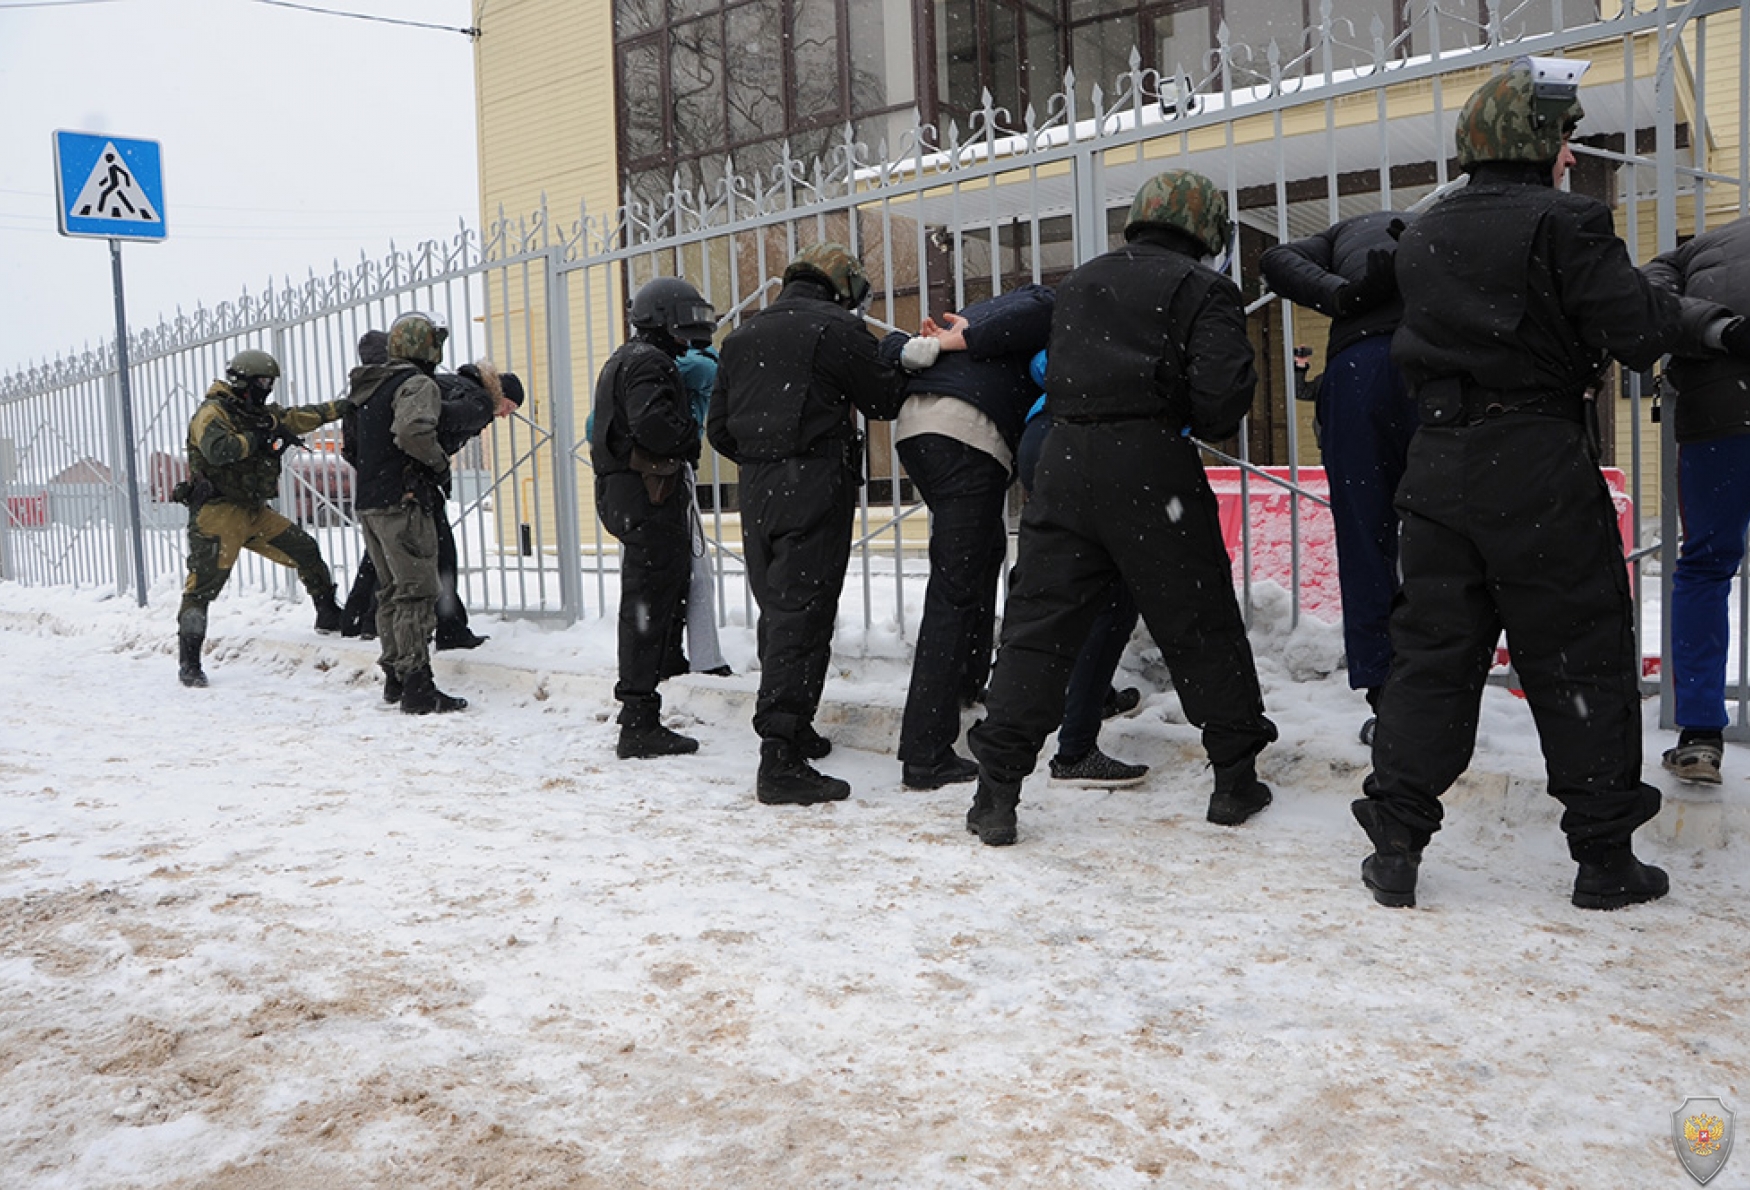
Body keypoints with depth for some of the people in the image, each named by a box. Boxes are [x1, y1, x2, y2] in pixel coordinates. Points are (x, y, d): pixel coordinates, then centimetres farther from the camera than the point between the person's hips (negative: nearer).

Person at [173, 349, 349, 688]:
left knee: (306, 552, 10)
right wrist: (261, 438, -26)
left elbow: (303, 417, 16)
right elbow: (217, 449, -29)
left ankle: (330, 618, 27)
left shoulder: (262, 415, 14)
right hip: (217, 511, -8)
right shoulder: (212, 412, -11)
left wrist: (347, 405, 9)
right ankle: (188, 663, -11)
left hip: (254, 511, 8)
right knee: (204, 583, -12)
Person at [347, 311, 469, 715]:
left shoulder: (368, 386, 17)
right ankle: (417, 688, -8)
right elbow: (413, 431, -27)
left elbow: (354, 440, 25)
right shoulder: (418, 384, -11)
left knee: (393, 590, 17)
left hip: (368, 502, 9)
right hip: (403, 502, -9)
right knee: (417, 593, -7)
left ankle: (394, 678, 22)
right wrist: (440, 463, -13)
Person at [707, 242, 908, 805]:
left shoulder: (742, 335, 16)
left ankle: (793, 731, 29)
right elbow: (886, 399, 1)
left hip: (756, 492, 7)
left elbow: (719, 428, 15)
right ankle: (781, 759, -12)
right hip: (816, 488, -7)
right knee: (802, 616, -8)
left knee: (776, 611, 16)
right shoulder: (837, 328, -6)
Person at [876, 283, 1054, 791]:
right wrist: (963, 342, -8)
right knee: (955, 591, -10)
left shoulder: (980, 310, 36)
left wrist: (924, 346, 6)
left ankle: (968, 681, 31)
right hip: (968, 432, -8)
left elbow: (891, 347, 27)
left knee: (986, 550, 28)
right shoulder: (1052, 303, 14)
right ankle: (926, 755, -14)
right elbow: (1037, 312, -14)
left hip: (913, 425, 8)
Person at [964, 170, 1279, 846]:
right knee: (1200, 625, 9)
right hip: (1150, 463, -3)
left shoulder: (1080, 282, 18)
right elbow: (1221, 390, -10)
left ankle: (997, 791, 3)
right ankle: (1236, 778, 19)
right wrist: (1205, 426, 9)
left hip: (1065, 459, 4)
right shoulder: (1203, 288, 2)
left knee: (1037, 624, 5)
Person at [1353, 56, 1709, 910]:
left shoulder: (1423, 237, 10)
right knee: (1582, 662, 6)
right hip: (1541, 471, -5)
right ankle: (1605, 857, 14)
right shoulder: (1563, 224, -10)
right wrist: (1659, 304, 10)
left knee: (1430, 653, 10)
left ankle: (1395, 847, 10)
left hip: (1439, 467, 5)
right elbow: (1641, 336, -11)